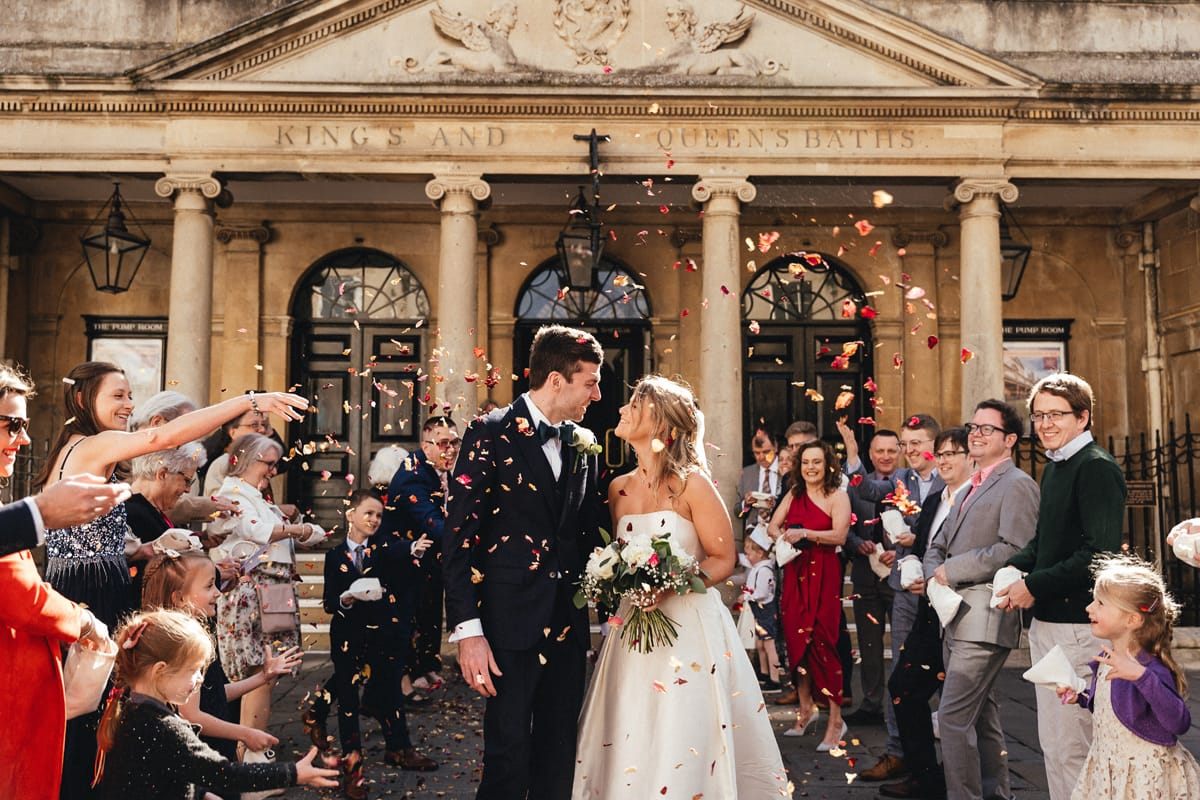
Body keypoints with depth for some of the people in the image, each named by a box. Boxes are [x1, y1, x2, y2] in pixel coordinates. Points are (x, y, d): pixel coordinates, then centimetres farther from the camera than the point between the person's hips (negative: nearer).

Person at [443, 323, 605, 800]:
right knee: (508, 756, 3)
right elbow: (460, 536, -12)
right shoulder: (491, 434, -8)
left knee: (559, 753, 14)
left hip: (570, 624, 6)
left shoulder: (584, 444, 10)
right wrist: (467, 630, -17)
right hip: (512, 621, -5)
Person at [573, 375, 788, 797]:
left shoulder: (691, 484, -8)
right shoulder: (618, 488, 7)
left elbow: (723, 559, -7)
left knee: (684, 751, -2)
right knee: (628, 743, 7)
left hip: (690, 624, -5)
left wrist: (672, 584, -20)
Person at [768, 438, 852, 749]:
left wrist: (804, 533, -24)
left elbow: (839, 535, -17)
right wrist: (782, 536, -10)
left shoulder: (837, 496, -5)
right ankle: (805, 708, 24)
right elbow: (772, 526, 11)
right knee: (796, 639, 8)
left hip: (824, 575, -6)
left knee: (822, 642, -6)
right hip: (794, 574, 6)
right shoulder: (794, 495, 12)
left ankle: (836, 720, 3)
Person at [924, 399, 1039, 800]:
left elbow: (1015, 550, -20)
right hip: (957, 616, 9)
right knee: (980, 715, 17)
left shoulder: (1017, 484, -7)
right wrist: (935, 574, -1)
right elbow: (938, 545, 21)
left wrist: (953, 570, -14)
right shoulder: (973, 487, 22)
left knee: (953, 715, -12)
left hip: (984, 617, -9)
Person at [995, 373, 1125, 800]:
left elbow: (1100, 552, -21)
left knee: (1068, 748, -4)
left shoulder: (1097, 467, -13)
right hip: (1046, 620, 9)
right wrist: (1015, 568, 3)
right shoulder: (1055, 468, 15)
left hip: (1078, 625, -9)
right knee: (1051, 743, 17)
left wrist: (1034, 586, -16)